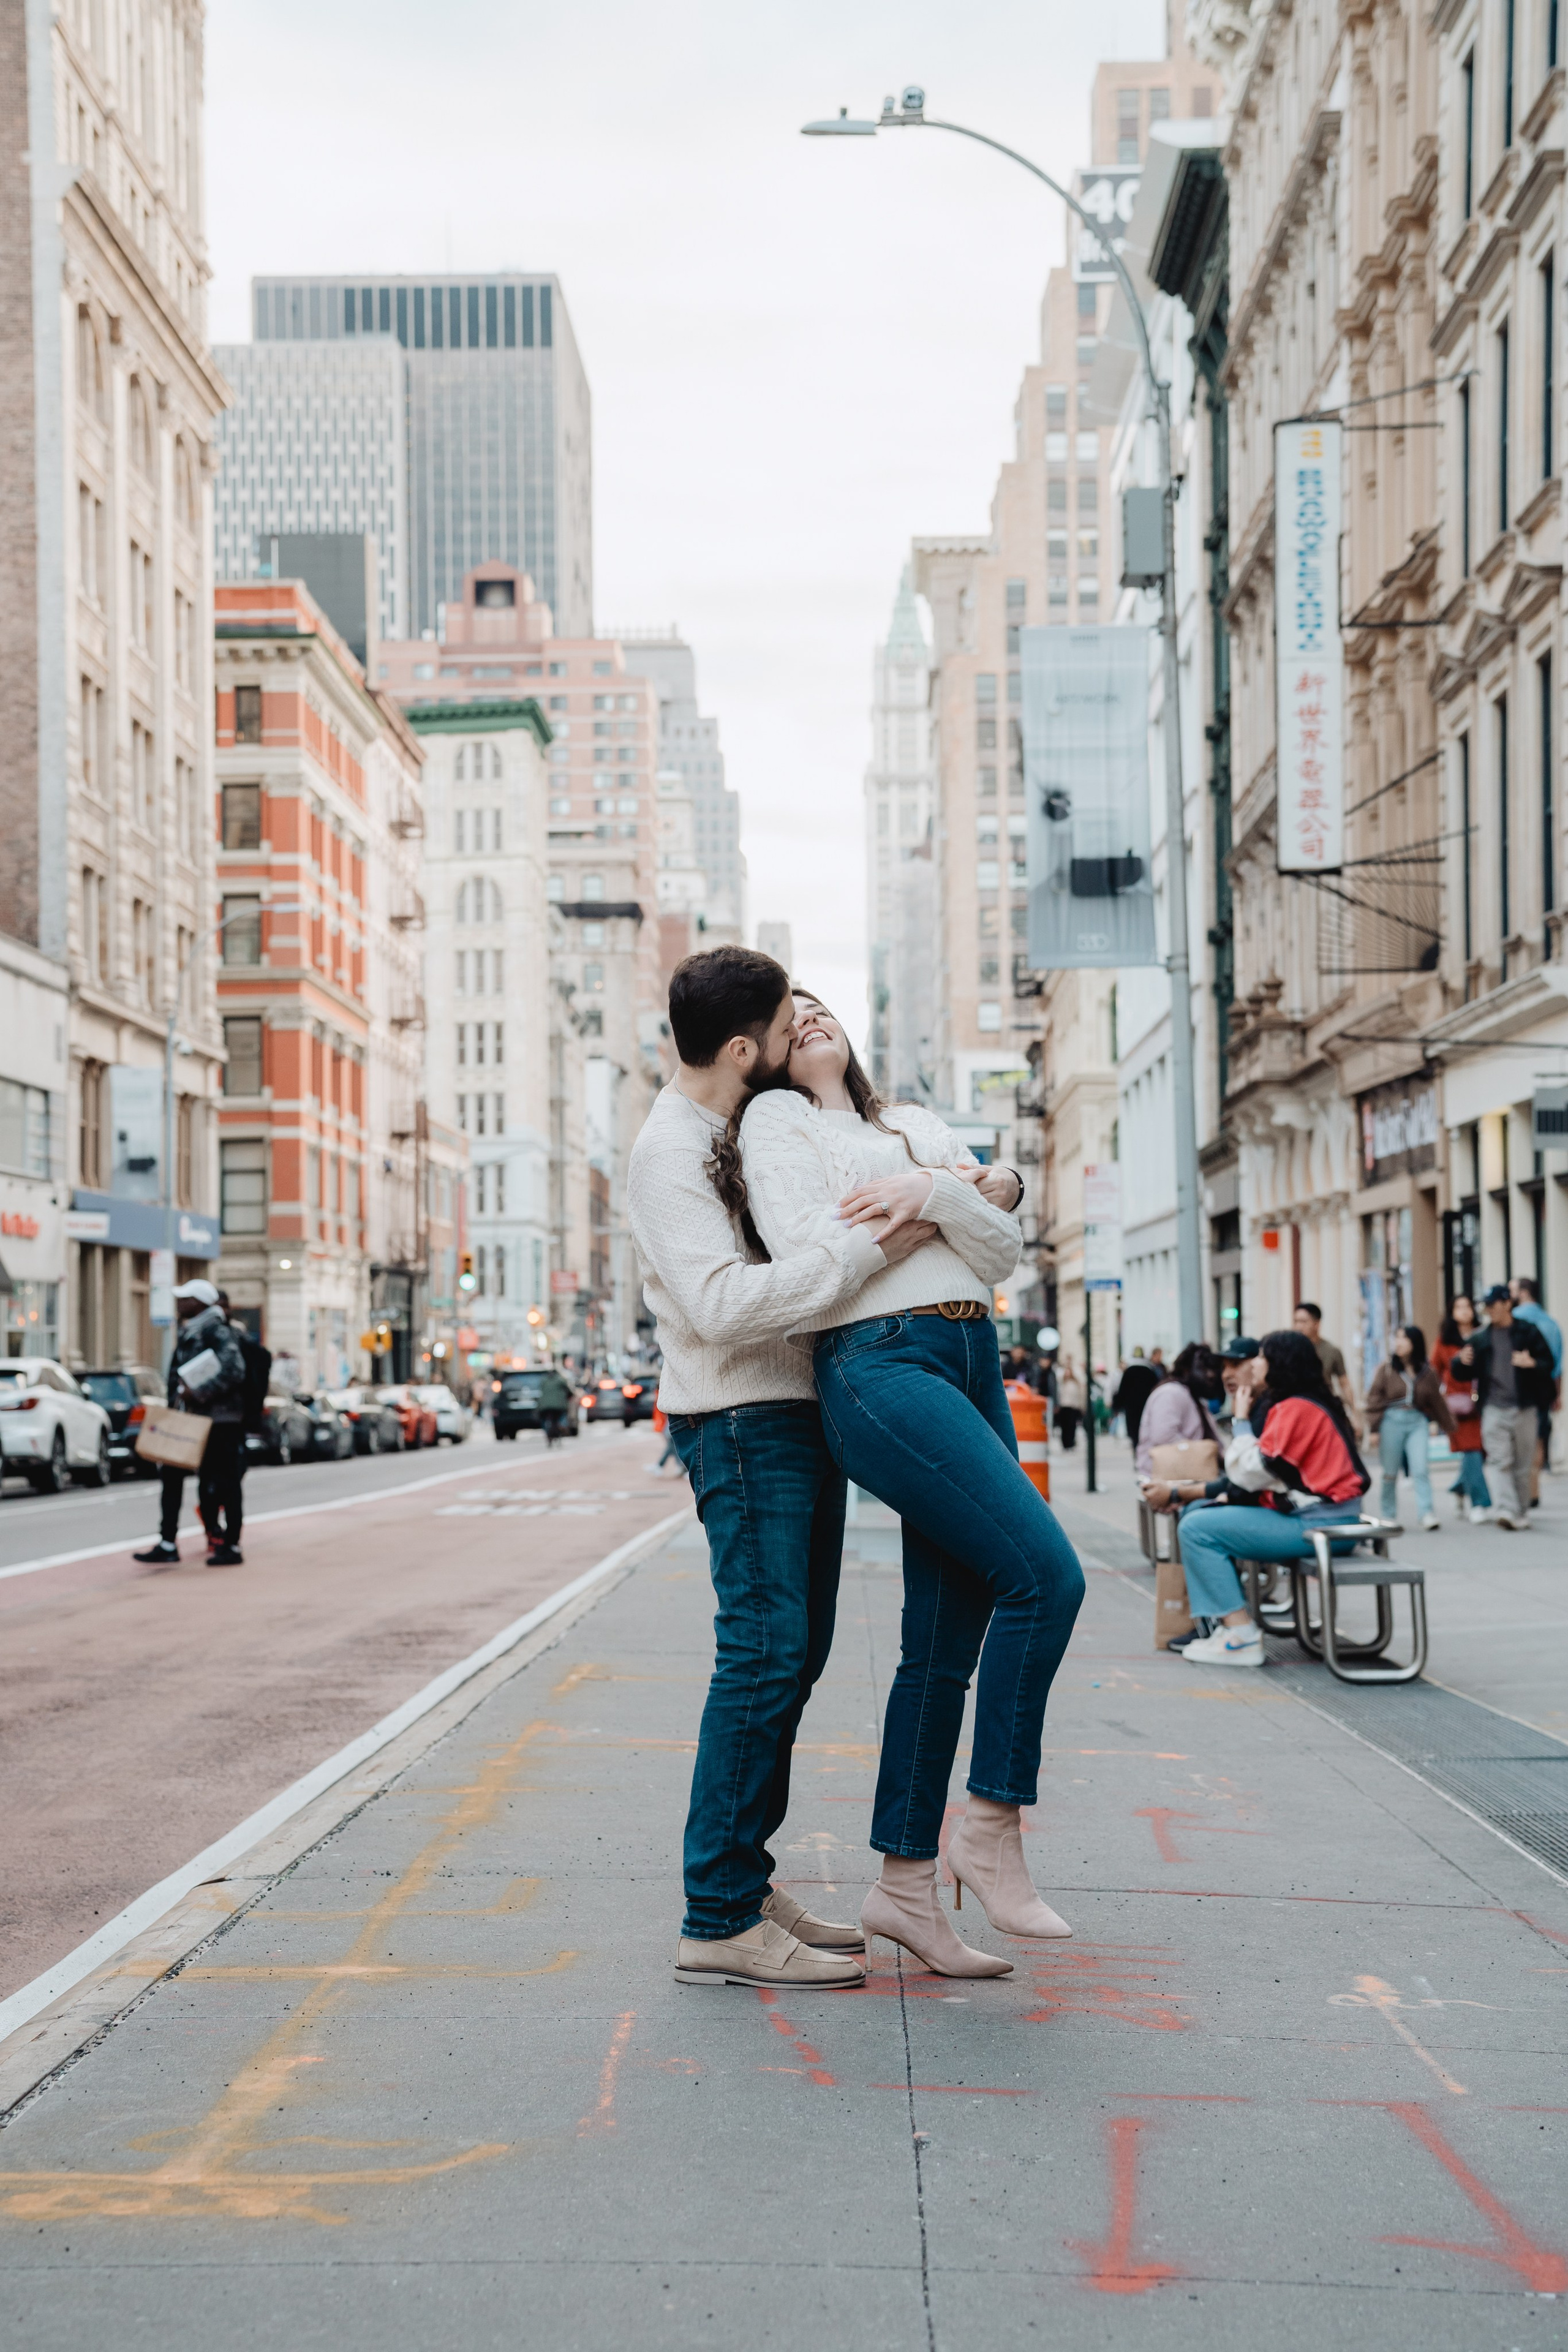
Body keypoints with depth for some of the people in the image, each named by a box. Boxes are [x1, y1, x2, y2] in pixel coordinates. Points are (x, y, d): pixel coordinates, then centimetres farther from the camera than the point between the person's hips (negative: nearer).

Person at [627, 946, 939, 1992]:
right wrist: (869, 1248, -27)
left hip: (801, 1409, 10)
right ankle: (720, 1922, -9)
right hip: (741, 1422, -9)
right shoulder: (670, 1150, -14)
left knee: (794, 1651, 12)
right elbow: (722, 1303, -27)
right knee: (764, 1650, -12)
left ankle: (746, 1878, 20)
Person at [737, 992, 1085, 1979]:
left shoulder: (918, 1125, 24)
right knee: (1045, 1573, -18)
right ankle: (992, 1828, -6)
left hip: (974, 1362, 7)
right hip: (879, 1366, -7)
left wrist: (933, 1195, -7)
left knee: (947, 1644, 5)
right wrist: (969, 1194, -4)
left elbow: (1004, 1253, 12)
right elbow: (809, 1254, -10)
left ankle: (905, 1884, 12)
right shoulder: (777, 1120, 6)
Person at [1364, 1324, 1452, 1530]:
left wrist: (1448, 1427, 23)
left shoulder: (1426, 1373, 7)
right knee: (1391, 1473, 5)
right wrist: (1373, 1429, -4)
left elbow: (1436, 1401, 17)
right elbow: (1374, 1399, 2)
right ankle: (1388, 1515, 14)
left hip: (1417, 1422, 1)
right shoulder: (1386, 1370, 2)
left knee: (1420, 1470, -10)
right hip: (1392, 1420, -1)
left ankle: (1427, 1513, -10)